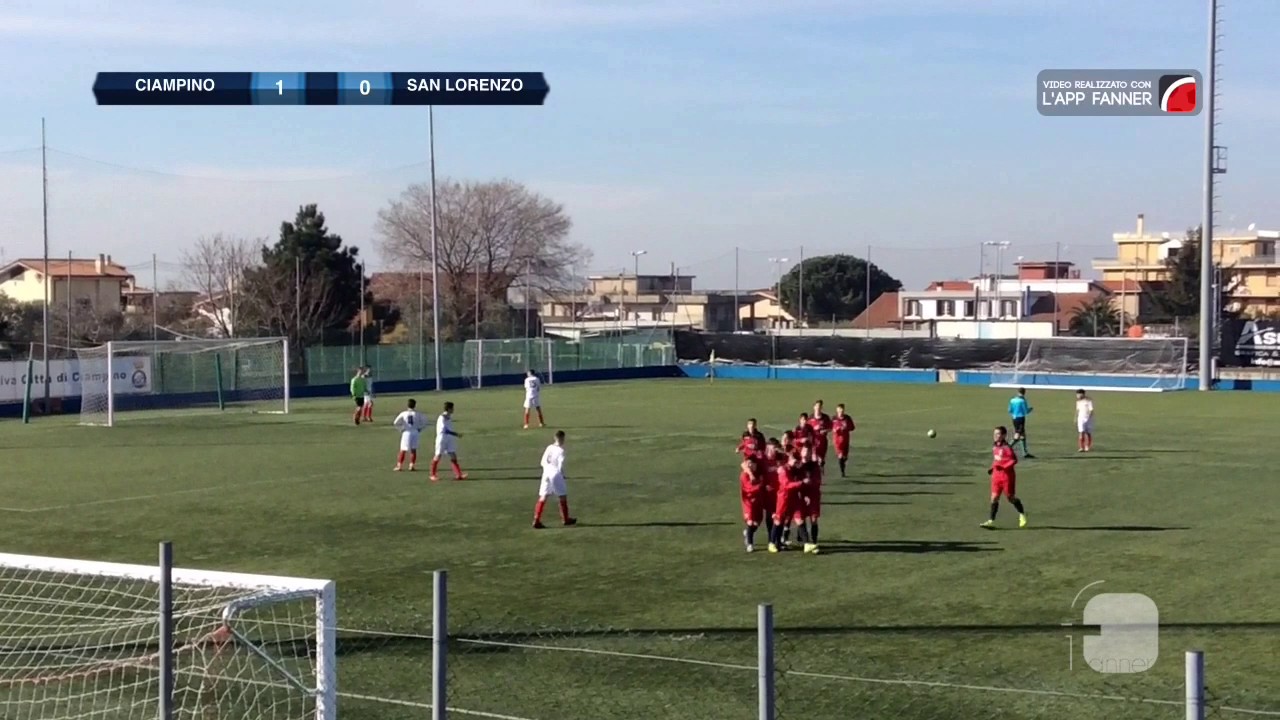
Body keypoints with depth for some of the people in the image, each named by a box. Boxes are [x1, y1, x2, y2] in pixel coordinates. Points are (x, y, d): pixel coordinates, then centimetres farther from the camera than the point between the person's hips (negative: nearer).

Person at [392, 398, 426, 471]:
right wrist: (419, 429, 8)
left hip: (406, 433, 0)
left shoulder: (403, 414, -4)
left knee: (403, 450, 6)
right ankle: (412, 466, 6)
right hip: (415, 433, 0)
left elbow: (395, 423, -7)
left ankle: (399, 466, 5)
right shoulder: (417, 414, -3)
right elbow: (424, 422, 0)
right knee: (413, 450, 9)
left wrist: (401, 429, 4)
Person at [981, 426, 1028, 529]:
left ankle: (1022, 514, 30)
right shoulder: (994, 446, 6)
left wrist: (1003, 467, -28)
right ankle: (991, 521, 1)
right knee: (994, 497, 1)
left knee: (1010, 497, 6)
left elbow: (1014, 460, -20)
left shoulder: (1006, 447, -18)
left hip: (1007, 476, -7)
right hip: (996, 475, 7)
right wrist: (992, 468, 9)